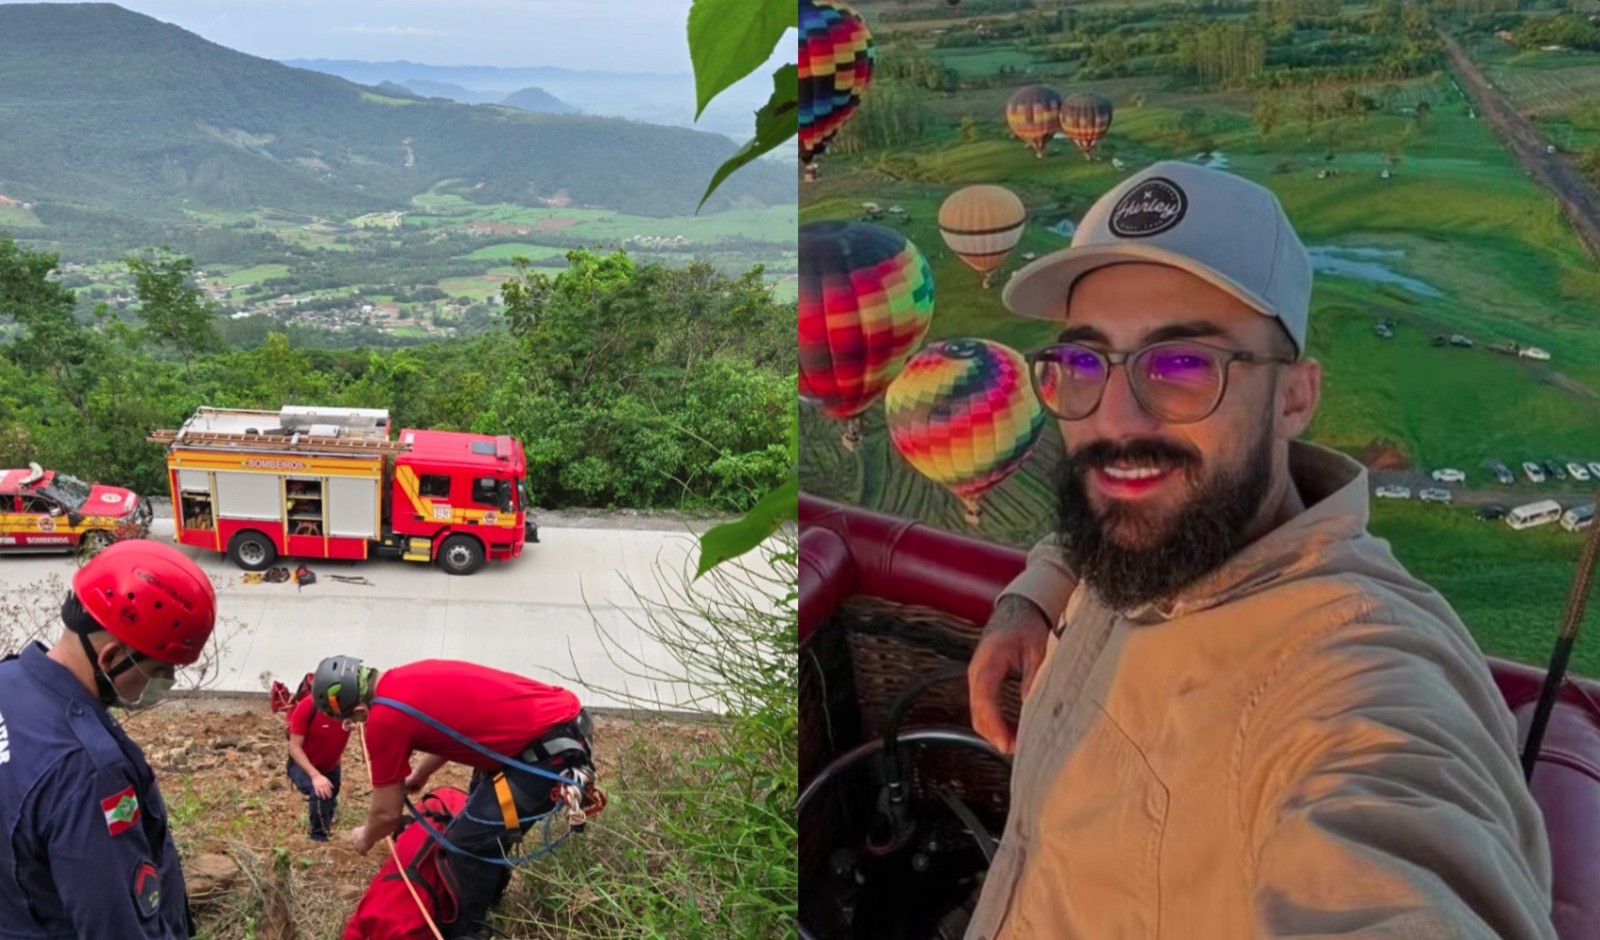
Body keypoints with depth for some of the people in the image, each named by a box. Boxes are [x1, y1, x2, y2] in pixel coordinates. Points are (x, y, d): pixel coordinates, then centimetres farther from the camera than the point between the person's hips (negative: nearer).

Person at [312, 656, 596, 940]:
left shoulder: (383, 719, -13)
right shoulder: (411, 677, 11)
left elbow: (388, 813, 1)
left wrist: (365, 838, 23)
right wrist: (419, 772, 47)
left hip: (553, 751, -10)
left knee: (466, 842, -2)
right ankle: (487, 897, 50)